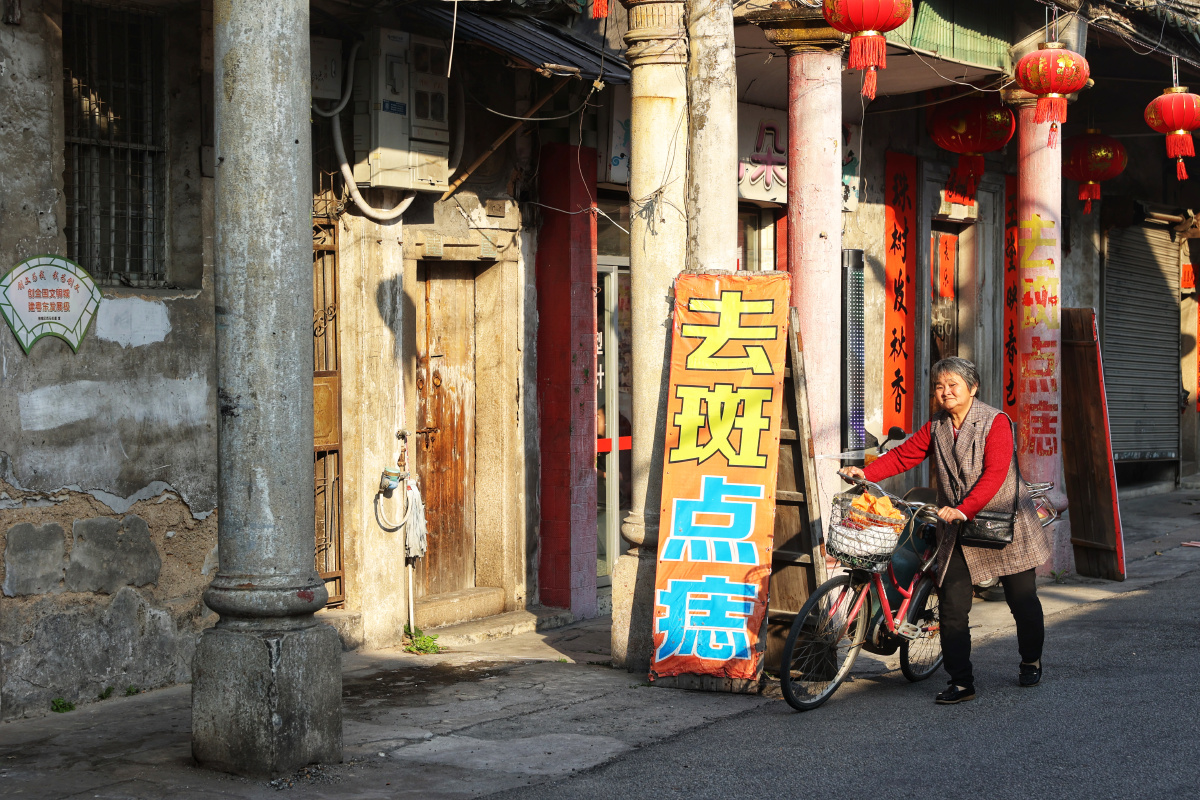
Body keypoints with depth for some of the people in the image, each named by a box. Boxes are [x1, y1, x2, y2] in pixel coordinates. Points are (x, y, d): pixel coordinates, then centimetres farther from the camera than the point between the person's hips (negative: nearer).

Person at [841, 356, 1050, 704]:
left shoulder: (995, 423, -11)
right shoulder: (935, 428, 7)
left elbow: (994, 474, -21)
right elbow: (903, 455, 4)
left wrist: (964, 508, -32)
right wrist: (867, 473, -13)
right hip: (956, 531, 4)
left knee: (1022, 599, 9)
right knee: (951, 606, -5)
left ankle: (1031, 662, 34)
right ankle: (961, 682, 2)